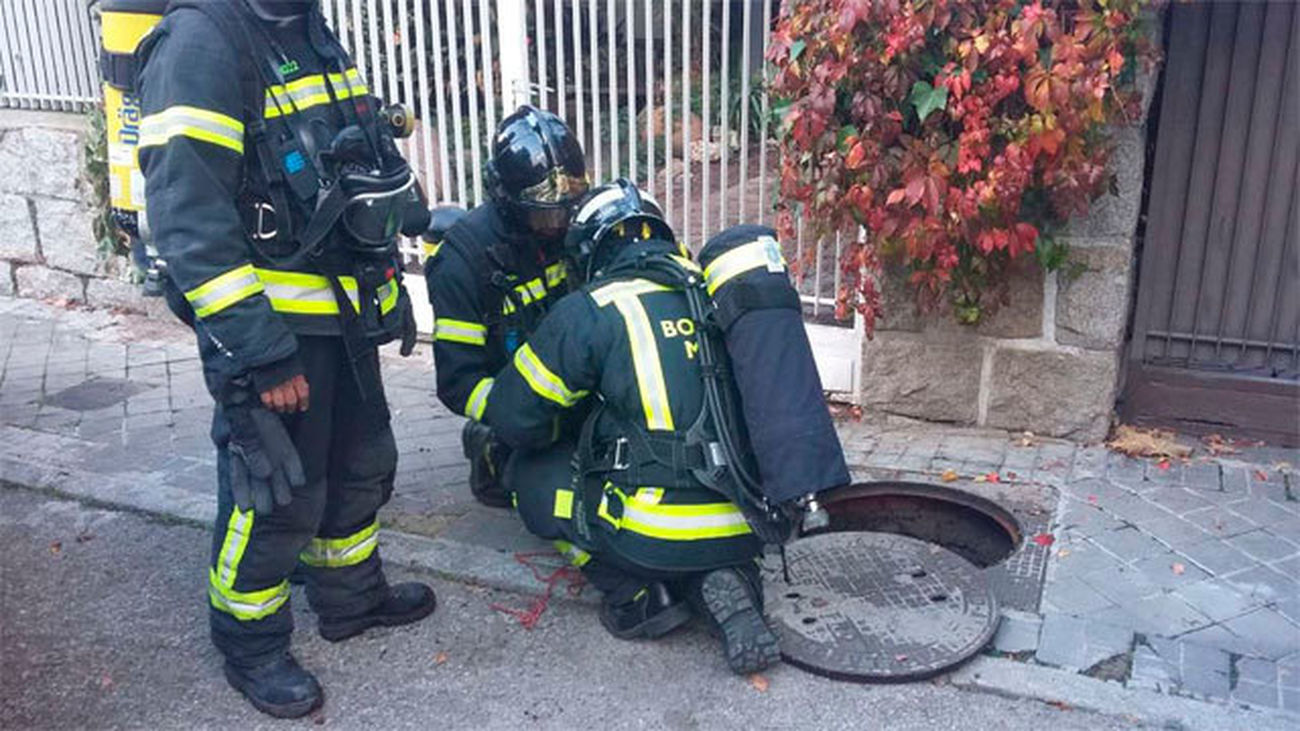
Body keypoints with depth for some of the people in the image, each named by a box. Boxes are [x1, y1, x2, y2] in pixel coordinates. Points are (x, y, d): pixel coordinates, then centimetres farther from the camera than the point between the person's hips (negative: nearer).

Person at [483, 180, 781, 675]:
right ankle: (720, 581, 8)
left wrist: (558, 437, 28)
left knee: (532, 472, 14)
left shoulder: (591, 310, -3)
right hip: (748, 532, 5)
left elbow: (512, 417, 5)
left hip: (661, 534, -5)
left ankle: (637, 593, 4)